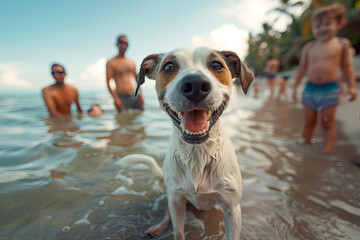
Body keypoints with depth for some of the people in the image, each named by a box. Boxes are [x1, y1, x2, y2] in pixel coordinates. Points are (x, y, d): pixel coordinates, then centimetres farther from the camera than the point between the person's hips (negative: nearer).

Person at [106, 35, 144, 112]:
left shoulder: (132, 62, 16)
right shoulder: (111, 63, 1)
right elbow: (108, 82, -4)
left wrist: (141, 95, 8)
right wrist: (115, 98, -15)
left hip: (135, 96, 4)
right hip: (122, 98, -4)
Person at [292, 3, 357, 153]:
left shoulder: (342, 44, 2)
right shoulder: (308, 47, 3)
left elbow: (346, 67, 8)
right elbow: (302, 69, 10)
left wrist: (352, 86, 3)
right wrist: (295, 87, 9)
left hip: (330, 90, -1)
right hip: (310, 89, 2)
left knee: (328, 123, 3)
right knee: (309, 122, 10)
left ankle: (327, 150, 10)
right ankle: (306, 144, 23)